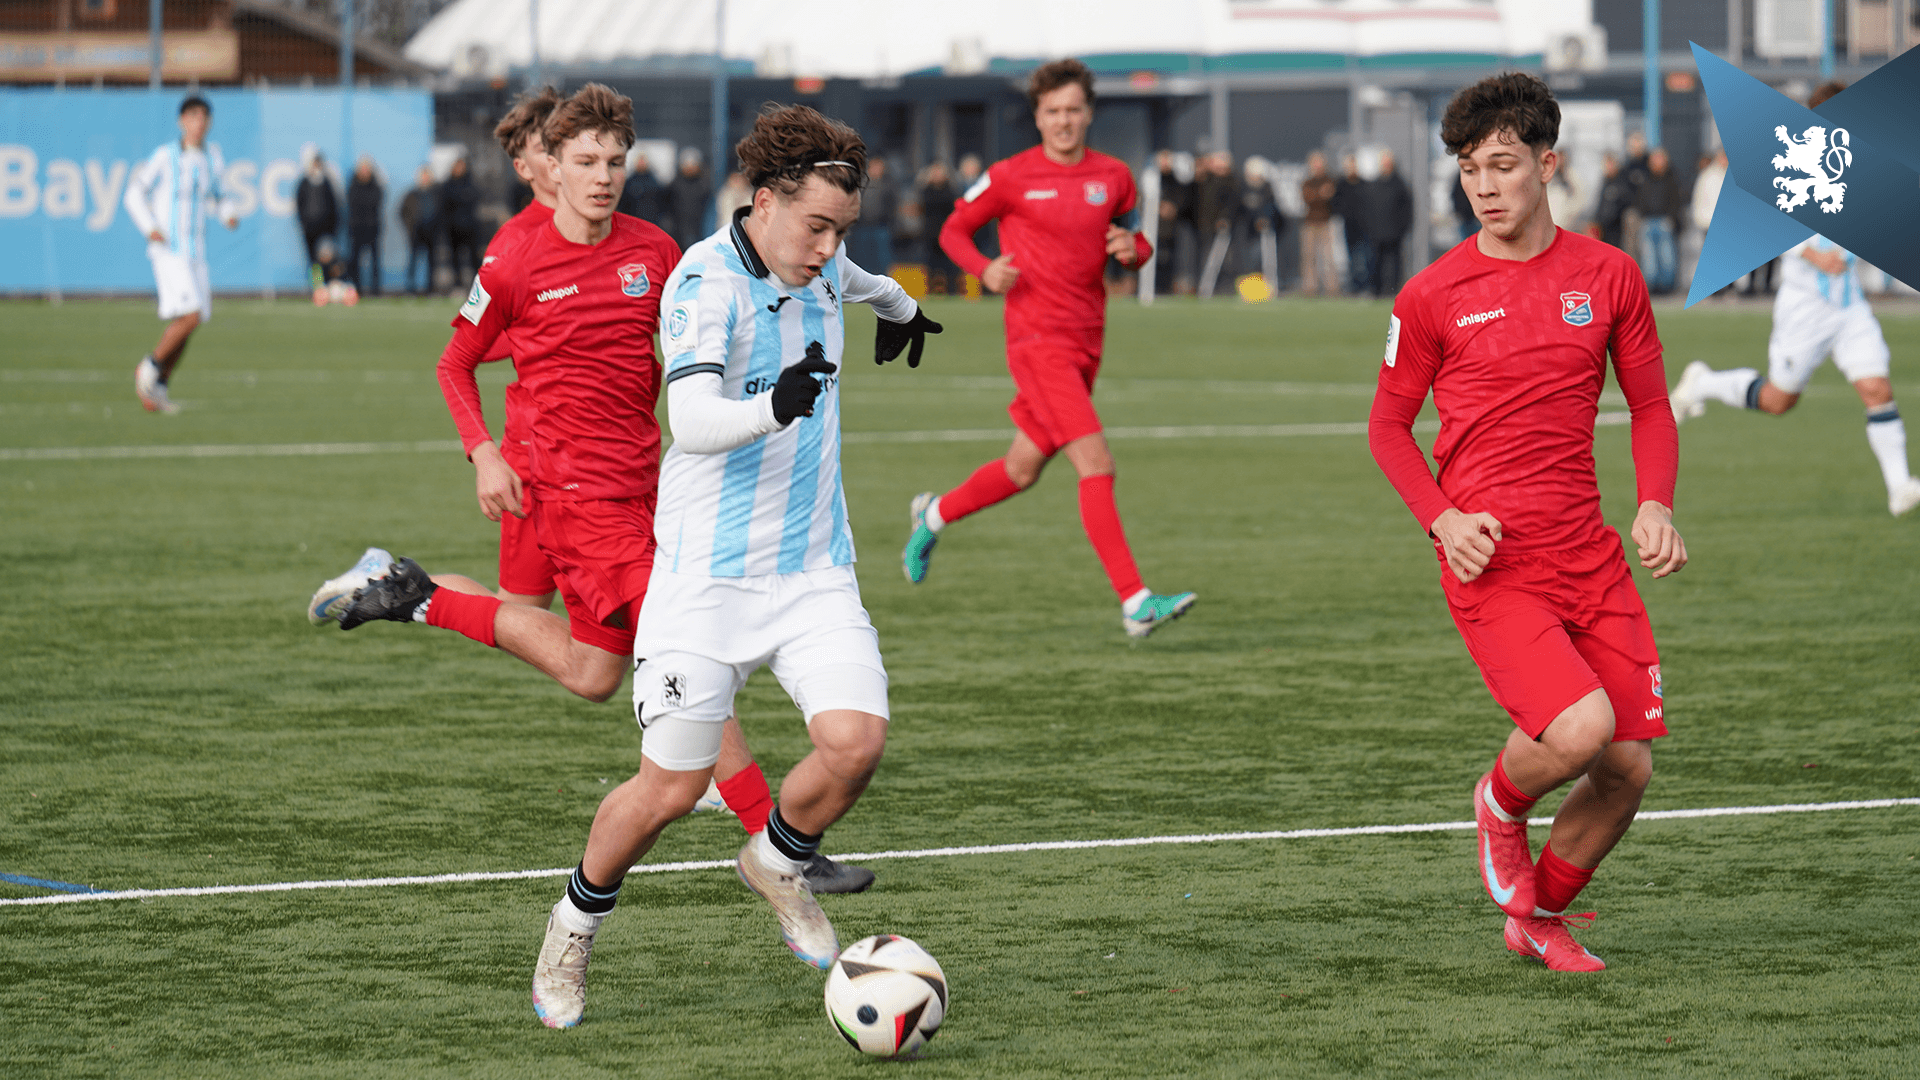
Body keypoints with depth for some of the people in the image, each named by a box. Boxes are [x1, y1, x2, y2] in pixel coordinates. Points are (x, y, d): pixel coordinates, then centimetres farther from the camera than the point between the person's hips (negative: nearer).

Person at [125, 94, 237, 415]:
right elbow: (134, 193, -2)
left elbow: (218, 195, 23)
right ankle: (149, 366, 0)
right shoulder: (164, 157, -9)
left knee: (184, 324, 7)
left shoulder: (213, 159, 8)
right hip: (167, 249, -6)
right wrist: (149, 228, -15)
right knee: (190, 316, -18)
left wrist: (228, 214, 1)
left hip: (196, 253, 6)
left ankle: (158, 387, 19)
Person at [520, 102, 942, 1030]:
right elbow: (693, 422, -32)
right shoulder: (706, 282, -18)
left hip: (814, 570, 6)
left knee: (856, 739, -16)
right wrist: (772, 408, -51)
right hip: (707, 576, -6)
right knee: (671, 787, -3)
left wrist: (900, 306, 53)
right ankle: (574, 927, 24)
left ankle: (777, 864, 15)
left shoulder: (819, 268, 5)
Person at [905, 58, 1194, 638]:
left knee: (1024, 468, 17)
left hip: (1087, 339, 6)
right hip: (1037, 338, -6)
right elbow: (954, 230, 7)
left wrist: (1132, 249, -5)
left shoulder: (1114, 177, 8)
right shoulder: (1011, 177, -4)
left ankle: (935, 515, 44)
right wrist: (984, 268, -13)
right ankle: (1135, 602, -20)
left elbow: (1134, 240, 20)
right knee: (1096, 464, -17)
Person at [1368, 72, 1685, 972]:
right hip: (1491, 561, -4)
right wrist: (1443, 519, -10)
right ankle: (1501, 804, 11)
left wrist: (1656, 504, -2)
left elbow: (1649, 404, 16)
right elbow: (1388, 426, 7)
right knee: (1580, 727, -24)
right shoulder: (1431, 297, -2)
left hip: (1589, 555, 4)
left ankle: (1538, 917, 25)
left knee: (1628, 767, 0)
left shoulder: (1608, 275, 6)